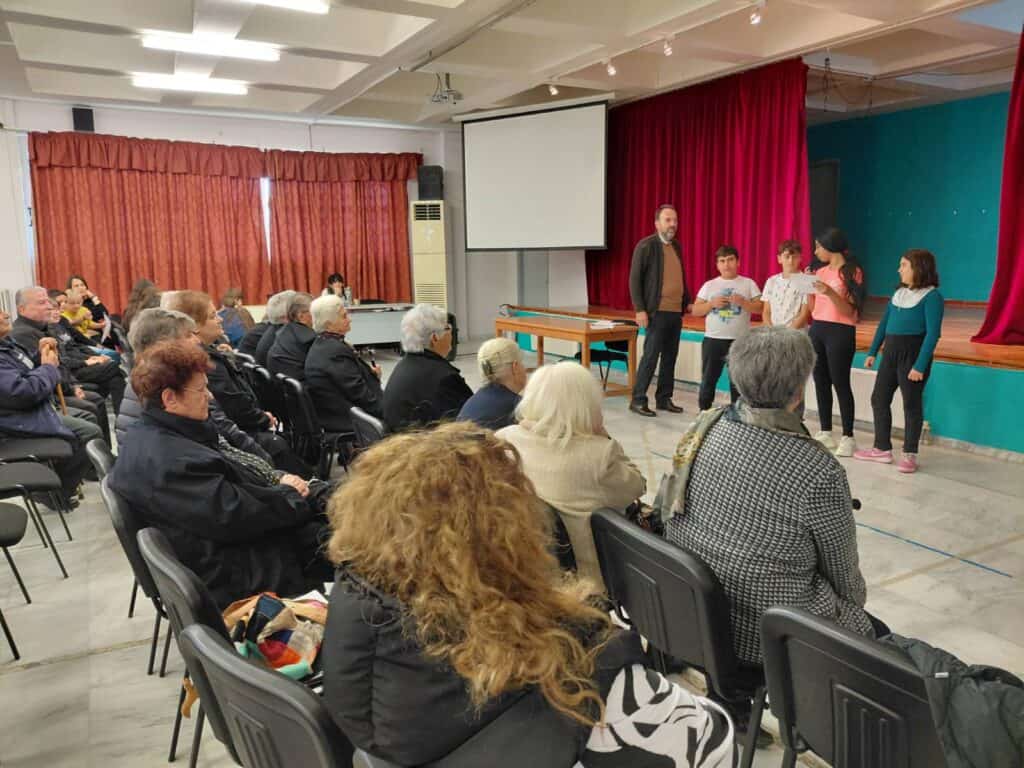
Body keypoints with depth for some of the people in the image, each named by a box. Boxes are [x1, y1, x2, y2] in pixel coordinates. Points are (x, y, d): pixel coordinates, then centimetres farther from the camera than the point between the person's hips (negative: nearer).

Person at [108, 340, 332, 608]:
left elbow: (234, 478, 9)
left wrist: (276, 484, -7)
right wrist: (287, 493, -12)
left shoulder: (153, 435, 4)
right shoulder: (168, 462, -29)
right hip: (237, 573, -10)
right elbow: (235, 515, -29)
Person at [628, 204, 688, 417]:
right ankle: (638, 401, 3)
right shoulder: (646, 246, -6)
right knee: (650, 356, -6)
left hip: (676, 312, 7)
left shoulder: (676, 246, 15)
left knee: (670, 357, 10)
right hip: (657, 312, -7)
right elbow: (635, 279, -9)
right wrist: (639, 309, -15)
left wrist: (688, 301, 14)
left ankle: (664, 399, 19)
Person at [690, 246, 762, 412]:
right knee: (708, 379, 8)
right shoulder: (709, 285, 7)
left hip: (739, 341, -1)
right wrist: (712, 304, -12)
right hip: (713, 340, 2)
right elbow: (696, 311, 5)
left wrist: (743, 302, -17)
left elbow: (760, 308, -2)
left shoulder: (748, 284, 4)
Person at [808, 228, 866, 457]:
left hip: (840, 332, -7)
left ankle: (848, 437, 2)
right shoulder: (820, 272, 11)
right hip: (817, 330, 7)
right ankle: (825, 433, 16)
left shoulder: (851, 273, -7)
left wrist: (830, 293, -24)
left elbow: (849, 311, -11)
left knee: (840, 382, -5)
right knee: (821, 382, 8)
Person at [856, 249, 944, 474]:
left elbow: (933, 333, -15)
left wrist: (920, 365, -20)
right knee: (879, 399, 10)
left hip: (913, 353, -8)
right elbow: (884, 323, 17)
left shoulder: (932, 296, -10)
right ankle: (882, 449, 21)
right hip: (891, 352, 8)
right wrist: (873, 352, 14)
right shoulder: (899, 292, 12)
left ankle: (910, 455, 13)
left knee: (911, 404, 2)